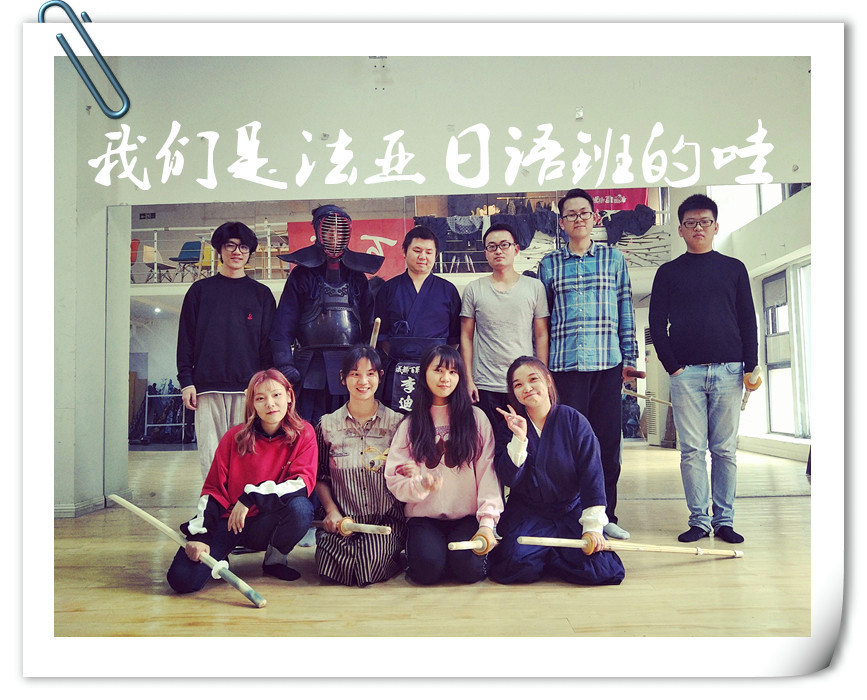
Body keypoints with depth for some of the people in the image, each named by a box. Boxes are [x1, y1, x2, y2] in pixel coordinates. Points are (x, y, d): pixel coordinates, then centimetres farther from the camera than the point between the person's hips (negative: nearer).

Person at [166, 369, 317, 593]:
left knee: (301, 507, -34)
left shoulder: (303, 434, -5)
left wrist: (251, 496, -23)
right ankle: (219, 556, 14)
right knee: (183, 580, -22)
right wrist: (199, 535, -13)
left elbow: (303, 482, -16)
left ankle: (276, 559, -3)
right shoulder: (235, 437, -4)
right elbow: (213, 488, -2)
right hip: (228, 522, 0)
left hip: (266, 525, 0)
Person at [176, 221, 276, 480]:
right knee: (211, 452, -3)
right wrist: (186, 381, 1)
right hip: (208, 385, 1)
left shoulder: (261, 294, 13)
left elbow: (269, 342, 10)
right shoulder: (200, 290, 13)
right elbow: (186, 338, 10)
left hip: (248, 386, 0)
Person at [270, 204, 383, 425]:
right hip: (311, 370, -2)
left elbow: (369, 324, 15)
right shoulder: (302, 273, 7)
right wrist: (285, 365, -9)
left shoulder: (357, 276, 16)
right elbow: (283, 325, 1)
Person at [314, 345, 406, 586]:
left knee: (369, 566, -26)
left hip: (387, 520, -1)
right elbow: (320, 477, 10)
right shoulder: (327, 425, 6)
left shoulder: (397, 423, 2)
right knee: (329, 568, -24)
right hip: (342, 519, 1)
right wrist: (332, 510, -5)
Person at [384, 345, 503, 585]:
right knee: (428, 568, -26)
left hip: (467, 517, 0)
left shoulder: (476, 418, 3)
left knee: (469, 568, -26)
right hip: (424, 517, 1)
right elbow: (394, 479, -1)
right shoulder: (410, 424, 6)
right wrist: (421, 484, -23)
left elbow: (487, 473, -4)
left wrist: (487, 522, -14)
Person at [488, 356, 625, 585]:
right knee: (517, 564, -27)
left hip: (572, 511, 1)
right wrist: (519, 438, -24)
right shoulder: (508, 425, -1)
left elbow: (592, 474, -8)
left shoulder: (573, 420, -5)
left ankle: (550, 556, 10)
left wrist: (593, 526, -14)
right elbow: (508, 479, -11)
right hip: (527, 513, 0)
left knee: (599, 570, -20)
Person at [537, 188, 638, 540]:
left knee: (608, 441, 4)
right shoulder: (549, 264, 10)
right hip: (564, 365, -1)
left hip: (607, 364, 1)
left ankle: (605, 515, 17)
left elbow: (625, 311, 11)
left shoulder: (614, 259, 12)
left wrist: (629, 358, 5)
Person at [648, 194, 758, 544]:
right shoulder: (668, 272, 10)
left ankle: (724, 520, 11)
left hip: (728, 371, 1)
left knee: (725, 450, 3)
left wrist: (751, 366, 0)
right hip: (686, 372, -1)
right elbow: (657, 325, 7)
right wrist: (672, 366, -4)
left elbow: (748, 320, 10)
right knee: (692, 450, -1)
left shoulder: (734, 268, 13)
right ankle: (699, 520, 6)